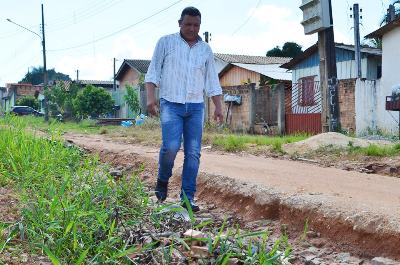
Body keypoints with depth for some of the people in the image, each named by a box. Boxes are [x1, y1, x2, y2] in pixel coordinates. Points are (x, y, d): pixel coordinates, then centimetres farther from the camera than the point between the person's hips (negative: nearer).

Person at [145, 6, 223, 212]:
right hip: (171, 104, -3)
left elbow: (212, 81, 15)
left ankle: (188, 198, 5)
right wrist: (150, 98, -11)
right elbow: (153, 72, 2)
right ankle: (162, 181, 10)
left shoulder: (206, 49, 13)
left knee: (193, 153, -2)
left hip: (196, 107, 3)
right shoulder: (166, 42, 4)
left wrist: (218, 107, 8)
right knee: (171, 146, -18)